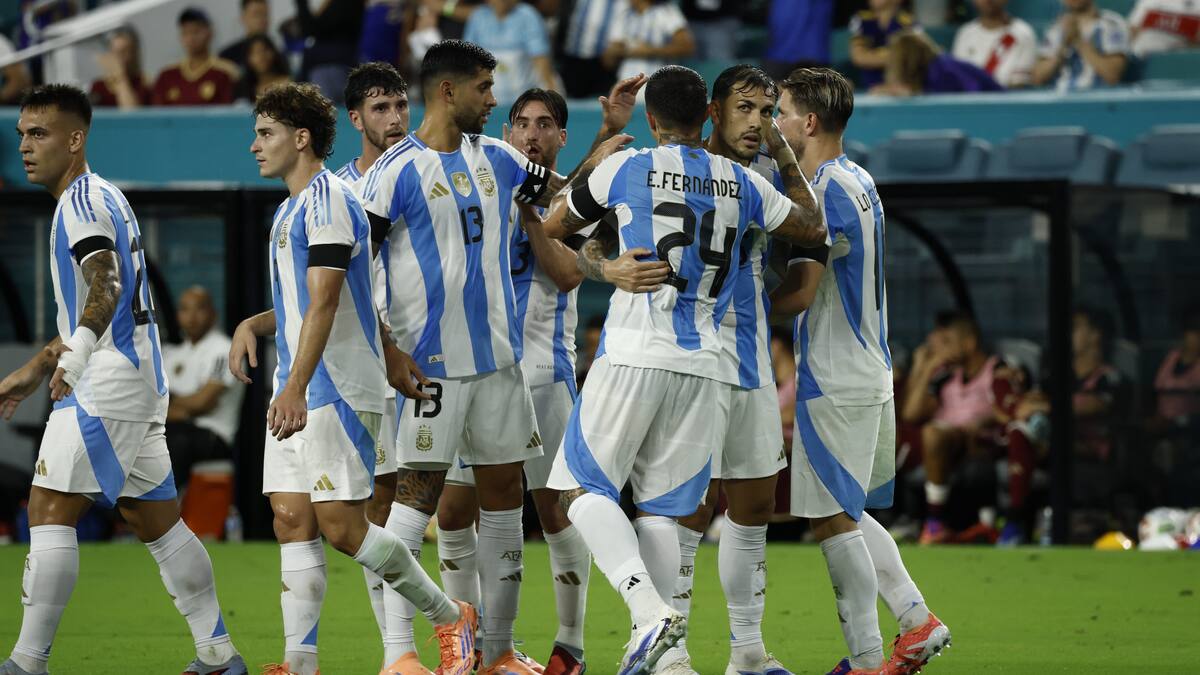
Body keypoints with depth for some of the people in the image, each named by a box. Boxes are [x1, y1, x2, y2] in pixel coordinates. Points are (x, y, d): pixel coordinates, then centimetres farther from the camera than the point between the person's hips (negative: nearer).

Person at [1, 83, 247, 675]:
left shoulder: (84, 201, -10)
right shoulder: (97, 199, 21)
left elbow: (106, 288, -25)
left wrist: (77, 354, -36)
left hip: (107, 385, -10)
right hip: (141, 382, 10)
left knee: (50, 513, -12)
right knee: (156, 520, 12)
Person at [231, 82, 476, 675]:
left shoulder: (327, 199, -13)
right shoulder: (291, 208, 19)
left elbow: (324, 302, -21)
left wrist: (296, 387, -29)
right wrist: (252, 325, 7)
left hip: (338, 389, -10)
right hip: (298, 395, 10)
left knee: (341, 526, -11)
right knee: (291, 520, 1)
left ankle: (451, 618, 4)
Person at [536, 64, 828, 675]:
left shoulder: (626, 168, 0)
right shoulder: (742, 183, 9)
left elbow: (551, 229, 16)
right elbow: (812, 228, 25)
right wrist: (783, 154, 37)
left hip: (632, 355, -4)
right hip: (703, 366, 4)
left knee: (585, 487, 0)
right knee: (661, 507, 10)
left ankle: (650, 609, -21)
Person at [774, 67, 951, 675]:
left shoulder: (827, 191, -17)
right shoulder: (857, 181, 14)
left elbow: (799, 291, -18)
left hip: (835, 382, -10)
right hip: (866, 373, 10)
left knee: (832, 519, -5)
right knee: (846, 513, 17)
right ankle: (918, 622, 14)